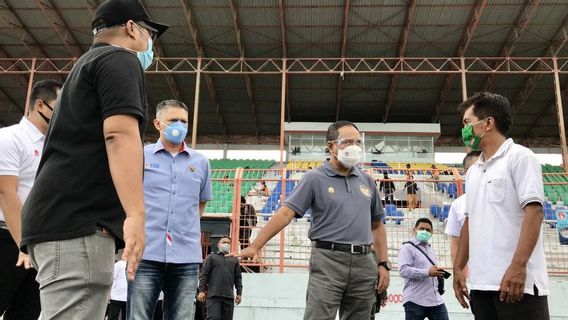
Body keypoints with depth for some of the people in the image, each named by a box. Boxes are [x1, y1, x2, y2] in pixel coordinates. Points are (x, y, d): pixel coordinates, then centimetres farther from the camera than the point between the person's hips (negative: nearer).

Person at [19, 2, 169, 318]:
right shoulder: (119, 58, 1)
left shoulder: (88, 63, 30)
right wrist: (136, 214, -24)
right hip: (78, 219, -10)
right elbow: (119, 134, -16)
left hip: (60, 216, 10)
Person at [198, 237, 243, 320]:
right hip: (213, 295, -3)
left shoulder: (234, 260, 21)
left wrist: (239, 293, 9)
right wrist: (201, 291, -5)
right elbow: (204, 275, 5)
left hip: (229, 297, 3)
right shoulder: (211, 257, 12)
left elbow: (238, 278, 19)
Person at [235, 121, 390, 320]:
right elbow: (285, 213, -9)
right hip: (328, 260, -5)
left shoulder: (366, 181, 14)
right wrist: (255, 246, -18)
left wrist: (384, 264, 11)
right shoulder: (315, 178, 0)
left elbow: (377, 224, 19)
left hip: (363, 263, 5)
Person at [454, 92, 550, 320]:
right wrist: (459, 267, 16)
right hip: (481, 282, 7)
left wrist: (518, 266, -21)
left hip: (518, 281, -7)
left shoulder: (520, 157, -4)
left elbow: (534, 212, -13)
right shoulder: (472, 171, 17)